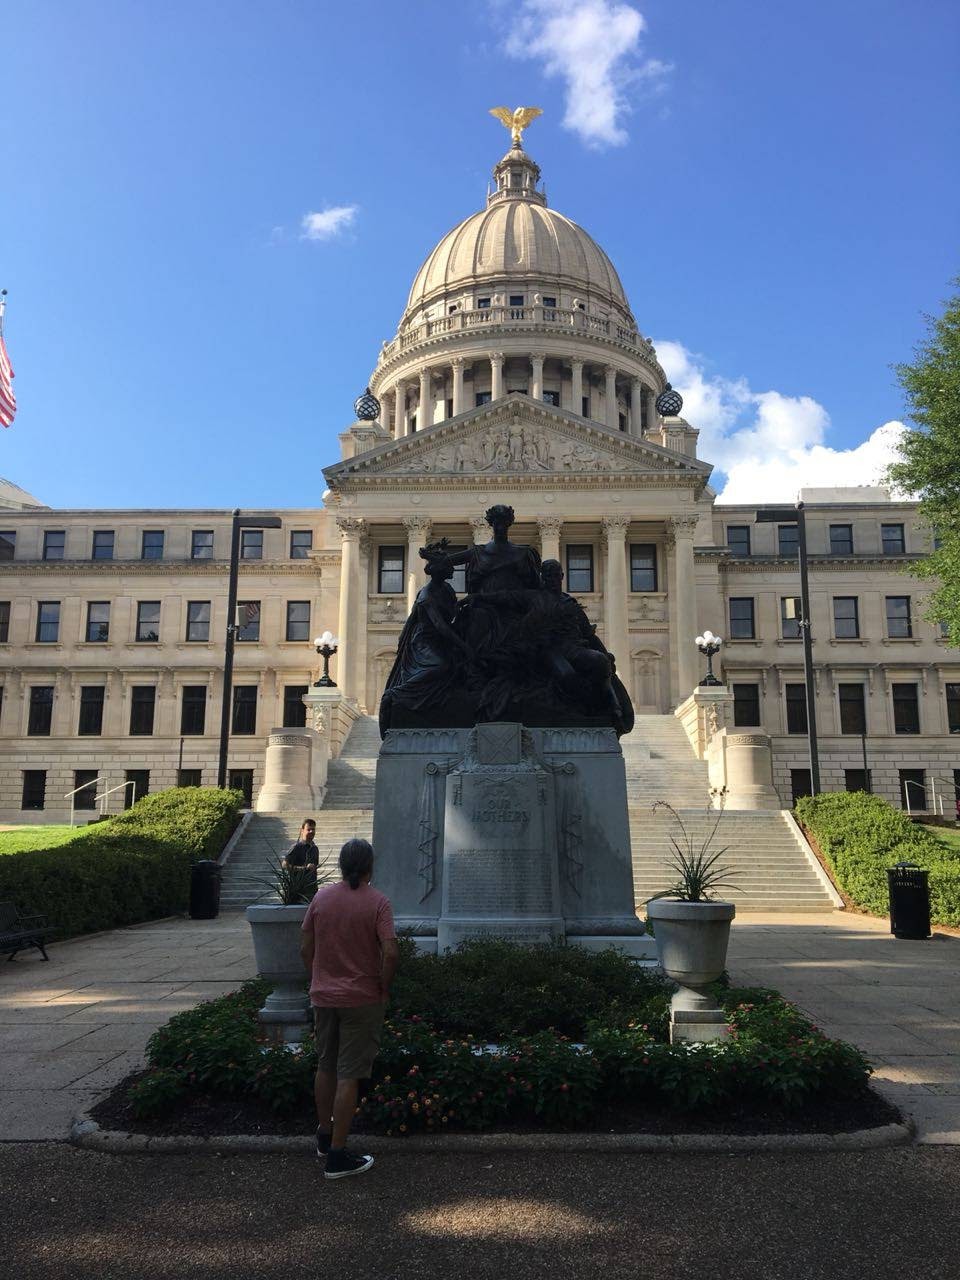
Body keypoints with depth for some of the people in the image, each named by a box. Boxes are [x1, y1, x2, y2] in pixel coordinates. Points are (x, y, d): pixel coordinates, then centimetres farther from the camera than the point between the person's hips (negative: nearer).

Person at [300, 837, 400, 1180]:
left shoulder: (321, 897, -1)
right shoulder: (377, 902, -14)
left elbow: (305, 947, 3)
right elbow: (391, 952, -20)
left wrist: (317, 981, 15)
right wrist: (384, 988, -5)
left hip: (323, 996, 4)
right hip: (362, 999, -4)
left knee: (325, 1067, 20)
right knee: (349, 1075, 2)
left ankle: (325, 1136, 35)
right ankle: (337, 1156, 7)